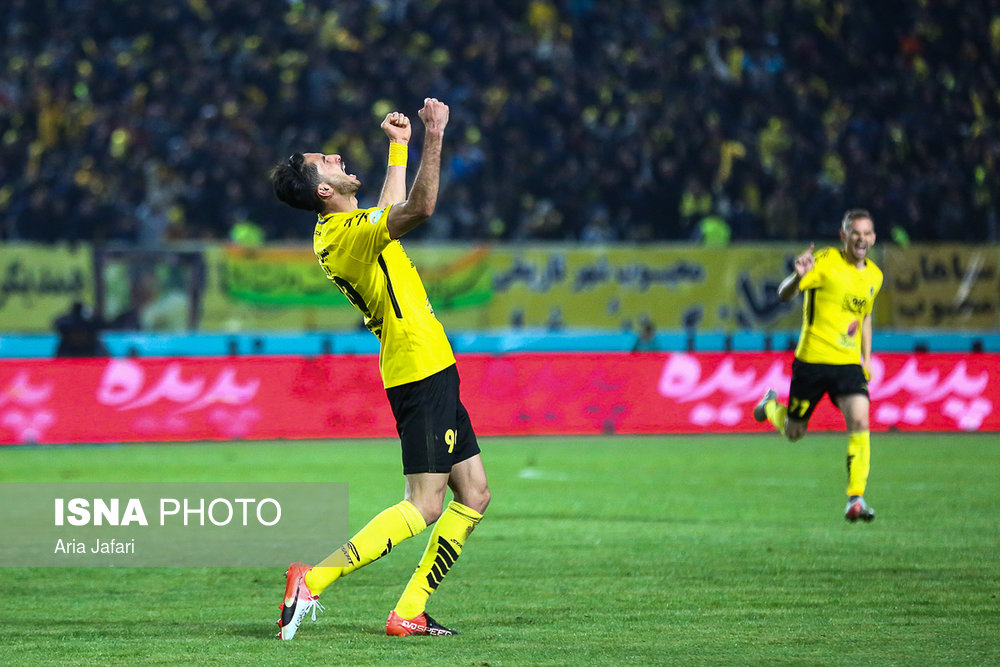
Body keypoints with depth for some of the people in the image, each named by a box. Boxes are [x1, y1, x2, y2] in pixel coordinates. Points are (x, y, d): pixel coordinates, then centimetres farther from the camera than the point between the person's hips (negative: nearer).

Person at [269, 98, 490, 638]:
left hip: (429, 374, 10)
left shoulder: (341, 230, 13)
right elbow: (419, 209, -33)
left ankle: (409, 612, 7)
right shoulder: (348, 232, -16)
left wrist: (399, 146, 37)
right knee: (425, 505, -13)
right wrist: (434, 135, -30)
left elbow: (394, 211, 36)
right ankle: (313, 580, -16)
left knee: (474, 495, 9)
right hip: (422, 368, -10)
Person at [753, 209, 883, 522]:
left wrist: (866, 358, 17)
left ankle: (855, 500, -16)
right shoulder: (826, 262, -10)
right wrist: (798, 276, -39)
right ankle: (771, 405, 45)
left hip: (849, 363, 4)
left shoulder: (874, 276, 9)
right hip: (813, 359, -4)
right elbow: (784, 294, -17)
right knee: (793, 432, 9)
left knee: (859, 422, -19)